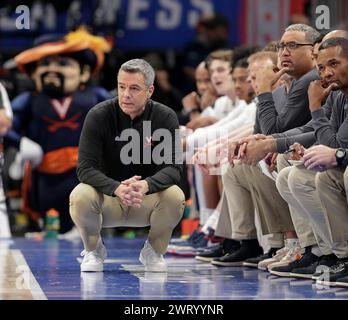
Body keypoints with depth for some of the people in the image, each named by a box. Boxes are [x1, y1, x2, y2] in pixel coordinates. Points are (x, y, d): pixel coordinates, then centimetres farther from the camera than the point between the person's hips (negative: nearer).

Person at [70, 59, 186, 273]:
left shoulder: (165, 117, -11)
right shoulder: (99, 116, -14)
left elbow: (174, 167, -18)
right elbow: (85, 167, -19)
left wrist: (146, 185, -40)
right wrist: (117, 188, -39)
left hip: (148, 198, 1)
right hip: (107, 197, -1)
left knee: (175, 197, -30)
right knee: (80, 197, -33)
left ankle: (154, 251, 1)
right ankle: (93, 249, 0)